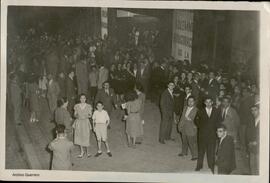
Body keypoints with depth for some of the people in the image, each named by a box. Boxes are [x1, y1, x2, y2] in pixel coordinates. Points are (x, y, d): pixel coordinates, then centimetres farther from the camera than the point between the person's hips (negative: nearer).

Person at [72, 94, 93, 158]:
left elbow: (90, 115, 1)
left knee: (86, 137, -4)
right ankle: (82, 151, 25)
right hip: (78, 122, 2)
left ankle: (88, 151, 18)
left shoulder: (88, 106, -3)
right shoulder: (76, 106, 1)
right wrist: (77, 116, -15)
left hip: (85, 122, -2)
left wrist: (86, 116, -18)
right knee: (79, 137, 7)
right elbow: (75, 114, 7)